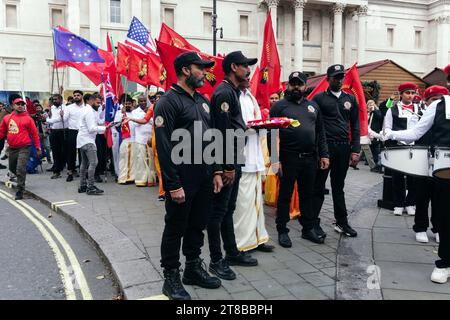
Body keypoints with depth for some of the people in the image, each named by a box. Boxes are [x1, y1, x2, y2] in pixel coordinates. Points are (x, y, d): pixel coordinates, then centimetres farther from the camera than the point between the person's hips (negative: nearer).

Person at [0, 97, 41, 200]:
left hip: (24, 148, -5)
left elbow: (35, 134, -3)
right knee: (12, 168, 20)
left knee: (20, 169, -12)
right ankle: (21, 179, 48)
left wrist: (38, 148, -5)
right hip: (12, 148, 5)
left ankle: (20, 191, -5)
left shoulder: (28, 119, -4)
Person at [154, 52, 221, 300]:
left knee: (198, 225, 16)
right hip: (182, 178, -7)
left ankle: (193, 268, 32)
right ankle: (171, 278, 19)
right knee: (175, 229, 5)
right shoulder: (168, 102, -11)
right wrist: (173, 185, -20)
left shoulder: (202, 100, 14)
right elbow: (164, 147, -17)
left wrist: (215, 172, 12)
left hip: (204, 177, 8)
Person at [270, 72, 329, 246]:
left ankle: (308, 228, 27)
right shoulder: (279, 106, -2)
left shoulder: (313, 106, 14)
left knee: (307, 195, 14)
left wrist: (324, 155, 8)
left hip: (310, 158, 5)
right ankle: (282, 230, 18)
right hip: (288, 158, -4)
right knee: (285, 195, 5)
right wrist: (276, 159, -13)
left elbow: (320, 133, 16)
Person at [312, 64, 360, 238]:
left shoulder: (350, 99, 12)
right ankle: (314, 222, 11)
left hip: (343, 148, 4)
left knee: (338, 186, 13)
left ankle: (342, 223, 22)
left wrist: (355, 150, 3)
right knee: (319, 187, 2)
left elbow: (355, 126, 11)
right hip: (324, 147, -4)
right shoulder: (319, 98, 0)